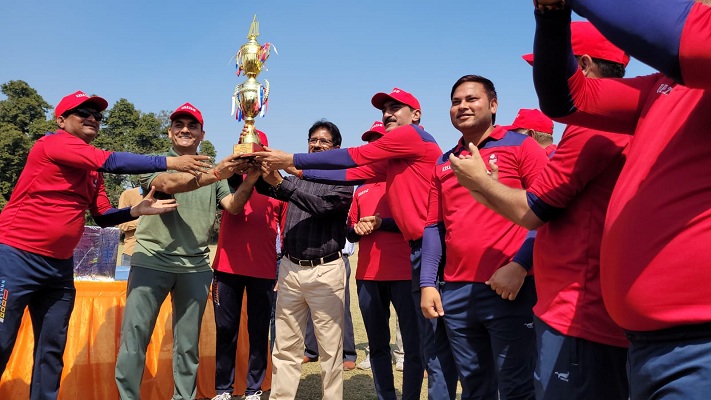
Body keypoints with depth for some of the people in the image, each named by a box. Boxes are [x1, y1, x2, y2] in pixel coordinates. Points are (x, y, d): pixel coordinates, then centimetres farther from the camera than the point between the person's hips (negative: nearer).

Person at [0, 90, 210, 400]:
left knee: (52, 350, 11)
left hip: (59, 266, 8)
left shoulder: (93, 169, 13)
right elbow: (113, 162, -23)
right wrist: (169, 162, -23)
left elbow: (102, 216, 13)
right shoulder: (53, 143, -11)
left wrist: (137, 210, -5)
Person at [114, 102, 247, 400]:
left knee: (188, 345, 11)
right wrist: (215, 175, -32)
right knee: (133, 339, 0)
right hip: (151, 261, -2)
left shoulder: (212, 174, 12)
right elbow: (167, 184, -18)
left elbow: (232, 207, 0)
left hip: (195, 267, 3)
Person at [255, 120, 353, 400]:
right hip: (289, 269, 4)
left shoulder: (342, 180, 0)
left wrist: (279, 181, -25)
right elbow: (266, 187, 1)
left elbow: (321, 204, -16)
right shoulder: (295, 178, 15)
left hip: (325, 271, -4)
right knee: (285, 348, 9)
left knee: (330, 349, 3)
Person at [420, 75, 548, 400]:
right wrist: (428, 284, 7)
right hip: (455, 291, 5)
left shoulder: (520, 146, 0)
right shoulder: (444, 163, 16)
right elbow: (434, 225, 14)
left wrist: (519, 265, -17)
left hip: (509, 289, -5)